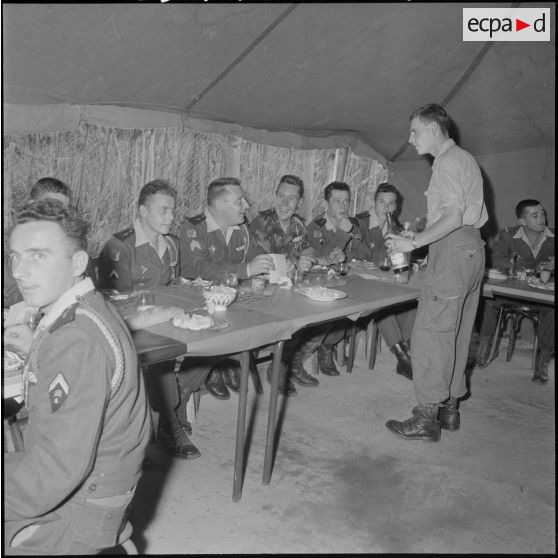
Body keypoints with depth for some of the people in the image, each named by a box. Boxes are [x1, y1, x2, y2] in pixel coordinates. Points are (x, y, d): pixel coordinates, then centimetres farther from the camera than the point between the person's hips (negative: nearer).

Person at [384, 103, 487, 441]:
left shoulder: (448, 162, -9)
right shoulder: (463, 158, 22)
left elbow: (454, 217, -20)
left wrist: (415, 242, -18)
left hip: (453, 249, -11)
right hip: (471, 248, 11)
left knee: (430, 333, -10)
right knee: (457, 334, 12)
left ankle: (427, 417, -7)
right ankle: (450, 408, 19)